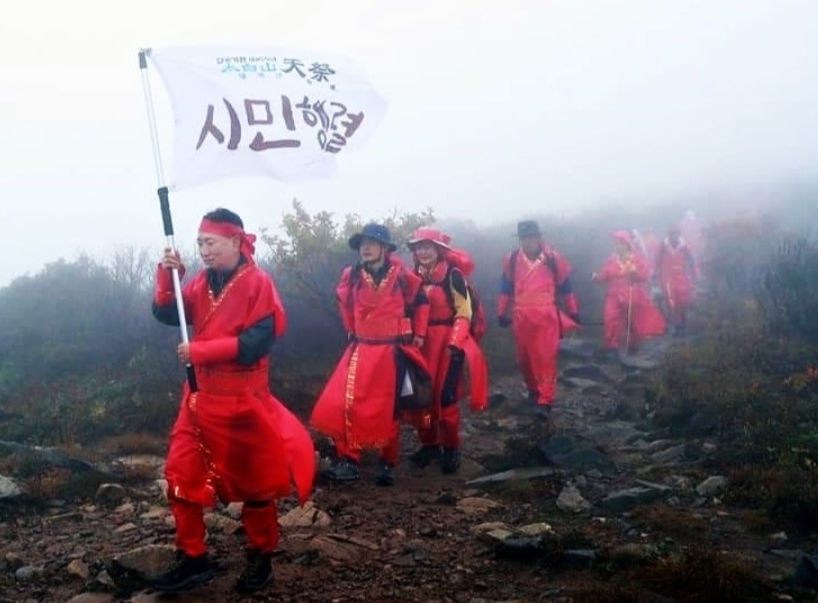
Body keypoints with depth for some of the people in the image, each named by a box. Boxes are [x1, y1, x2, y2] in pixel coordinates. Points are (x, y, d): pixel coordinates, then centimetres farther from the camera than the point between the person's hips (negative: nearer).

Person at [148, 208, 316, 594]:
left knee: (254, 480, 8)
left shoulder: (258, 282, -13)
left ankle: (261, 558, 26)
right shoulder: (202, 283, 8)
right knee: (182, 478, 6)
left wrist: (198, 351, -19)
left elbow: (256, 343, -21)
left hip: (242, 401, -6)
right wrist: (167, 275, -13)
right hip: (200, 398, 6)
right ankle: (193, 559, 19)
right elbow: (167, 315, 2)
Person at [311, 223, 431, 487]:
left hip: (392, 352, -2)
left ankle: (387, 464, 20)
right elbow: (344, 301, 20)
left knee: (388, 410, 6)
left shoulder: (402, 277, -6)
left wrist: (419, 334, 7)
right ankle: (349, 460, -2)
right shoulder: (352, 277, -1)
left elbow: (421, 302, 10)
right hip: (361, 350, 2)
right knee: (341, 405, -12)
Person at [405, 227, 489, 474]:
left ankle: (451, 448, 9)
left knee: (445, 395, -6)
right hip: (423, 341, 6)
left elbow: (465, 311, -11)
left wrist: (455, 343, -19)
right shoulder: (415, 276, 10)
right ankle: (429, 443, 21)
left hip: (449, 340, -5)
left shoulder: (452, 274, -8)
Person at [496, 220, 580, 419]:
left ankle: (545, 402, -8)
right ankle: (533, 389, 33)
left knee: (546, 359, -9)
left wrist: (573, 312, 12)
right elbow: (506, 288, 14)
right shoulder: (512, 260, 4)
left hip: (547, 317, -3)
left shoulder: (554, 258, -1)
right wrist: (502, 313, 16)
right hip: (521, 318, 3)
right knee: (524, 358, 10)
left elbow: (565, 286, 8)